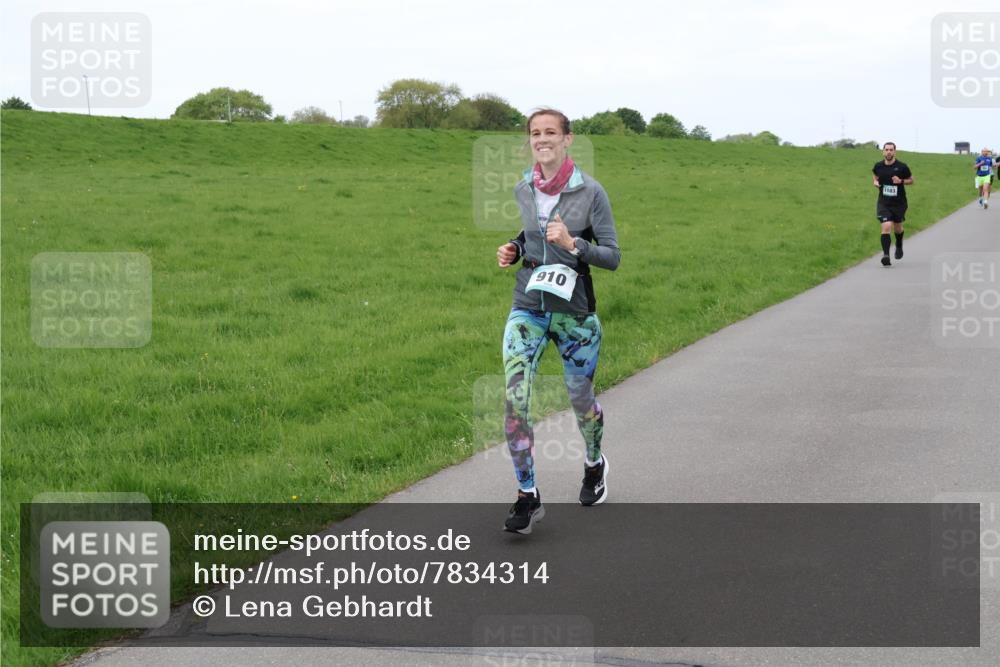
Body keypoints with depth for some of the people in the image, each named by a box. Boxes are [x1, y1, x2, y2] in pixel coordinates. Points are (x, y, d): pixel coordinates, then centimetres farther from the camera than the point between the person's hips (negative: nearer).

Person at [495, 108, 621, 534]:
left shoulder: (590, 192, -9)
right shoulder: (523, 191, 3)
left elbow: (612, 257, -9)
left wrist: (573, 245, -24)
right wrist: (512, 249, 3)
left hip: (575, 311, -2)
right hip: (528, 308, 3)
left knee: (580, 398, 14)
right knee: (514, 401, -14)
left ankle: (595, 465, 45)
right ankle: (527, 497, -6)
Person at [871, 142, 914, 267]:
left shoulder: (902, 167, -9)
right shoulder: (878, 166, -3)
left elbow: (911, 180, 4)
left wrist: (901, 181, -16)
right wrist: (875, 182, -2)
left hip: (899, 203, 0)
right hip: (883, 203, 0)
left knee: (897, 227, 17)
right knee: (886, 226, -18)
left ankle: (899, 246, 49)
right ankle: (886, 255, -22)